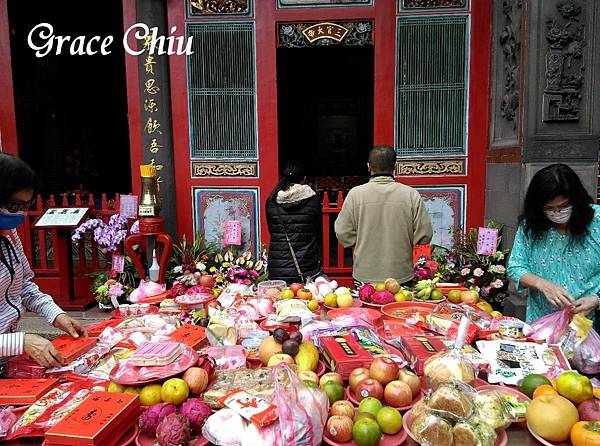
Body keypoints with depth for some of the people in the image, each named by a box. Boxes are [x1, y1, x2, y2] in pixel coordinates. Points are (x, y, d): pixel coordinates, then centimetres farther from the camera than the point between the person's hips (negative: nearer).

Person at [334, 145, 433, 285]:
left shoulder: (355, 194, -8)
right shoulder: (411, 194, -7)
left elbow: (343, 234, -5)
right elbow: (425, 236, -4)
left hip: (365, 275, 0)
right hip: (402, 276, 0)